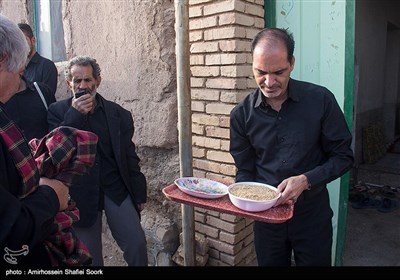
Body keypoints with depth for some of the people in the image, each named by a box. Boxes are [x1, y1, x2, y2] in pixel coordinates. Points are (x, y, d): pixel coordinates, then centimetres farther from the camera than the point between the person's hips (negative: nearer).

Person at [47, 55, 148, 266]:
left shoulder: (118, 113, 2)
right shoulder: (58, 111, -1)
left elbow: (129, 156, 4)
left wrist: (139, 193, 5)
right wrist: (75, 114, -19)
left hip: (117, 189, 1)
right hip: (81, 193, 0)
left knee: (137, 244, -3)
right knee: (89, 256, 11)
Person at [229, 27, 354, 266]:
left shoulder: (320, 100, -13)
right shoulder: (242, 114, -8)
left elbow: (343, 156, -6)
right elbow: (245, 170, 0)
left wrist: (306, 180, -22)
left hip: (312, 213, -1)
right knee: (270, 262, 20)